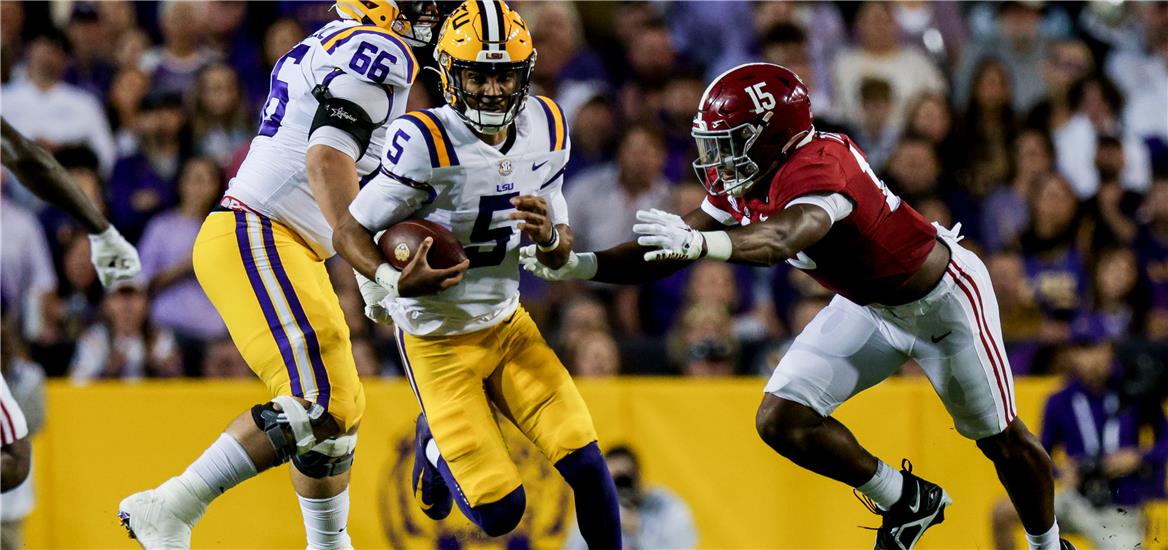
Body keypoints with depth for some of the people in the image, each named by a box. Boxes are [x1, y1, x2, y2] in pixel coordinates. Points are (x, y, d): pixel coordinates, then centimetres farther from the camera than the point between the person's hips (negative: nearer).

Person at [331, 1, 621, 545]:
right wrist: (396, 282, -36)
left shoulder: (545, 128, -4)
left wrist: (549, 235, -21)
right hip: (438, 341, -5)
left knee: (585, 463, -11)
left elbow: (560, 253, 4)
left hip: (508, 325, 5)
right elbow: (349, 232, -16)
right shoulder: (426, 141, -24)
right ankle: (435, 443, 25)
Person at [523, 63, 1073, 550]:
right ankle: (905, 500, 15)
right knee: (781, 421, -5)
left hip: (941, 300, -7)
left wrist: (701, 242, -77)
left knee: (1002, 440, 11)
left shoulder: (817, 168, -39)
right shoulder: (739, 184, -13)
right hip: (867, 306, 8)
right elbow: (664, 252, -9)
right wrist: (580, 265, -23)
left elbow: (781, 238, -60)